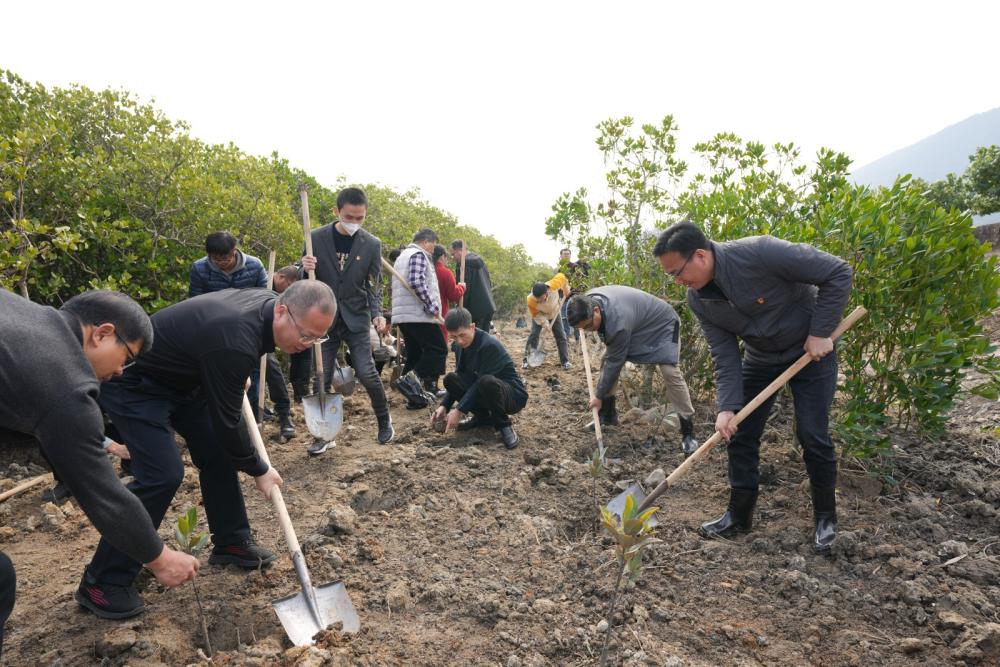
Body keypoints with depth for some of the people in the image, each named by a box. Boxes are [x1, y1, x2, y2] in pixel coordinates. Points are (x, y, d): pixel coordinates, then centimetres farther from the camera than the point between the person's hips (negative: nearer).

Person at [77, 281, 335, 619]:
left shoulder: (267, 302, -12)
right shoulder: (235, 341, -37)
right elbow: (227, 421, -26)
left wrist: (238, 377, 13)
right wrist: (259, 470, -13)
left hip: (181, 376, 9)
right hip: (134, 383, -9)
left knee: (218, 451, 8)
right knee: (162, 474, -17)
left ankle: (231, 543, 22)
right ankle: (101, 582, -2)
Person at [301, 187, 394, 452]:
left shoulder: (372, 244, -2)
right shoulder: (317, 238, -3)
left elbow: (374, 285, 1)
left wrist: (377, 314, -16)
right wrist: (305, 269, -19)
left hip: (356, 318, -1)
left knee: (366, 372, -8)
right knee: (322, 378, 3)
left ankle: (384, 420, 18)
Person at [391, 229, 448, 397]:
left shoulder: (403, 255, 26)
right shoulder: (419, 254, -6)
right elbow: (417, 282, -22)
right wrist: (433, 307, -18)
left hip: (402, 314, 10)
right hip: (419, 314, -10)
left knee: (416, 355, 11)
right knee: (438, 350, -8)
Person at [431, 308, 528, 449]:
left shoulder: (490, 345, -24)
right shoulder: (462, 348, 0)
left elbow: (481, 382, -27)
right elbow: (459, 379, 5)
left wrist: (459, 410, -28)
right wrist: (444, 406, -9)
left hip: (513, 395, -7)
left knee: (486, 382, -39)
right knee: (450, 379, -12)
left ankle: (504, 425, -15)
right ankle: (483, 416, 5)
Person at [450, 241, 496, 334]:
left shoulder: (464, 264, -12)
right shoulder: (478, 259, 17)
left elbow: (465, 288, -17)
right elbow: (489, 283, 20)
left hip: (475, 309, -9)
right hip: (488, 307, 9)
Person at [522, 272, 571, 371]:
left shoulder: (554, 285, -40)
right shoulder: (531, 300, -40)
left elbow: (561, 277, -19)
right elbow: (536, 315, -24)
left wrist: (565, 291, -10)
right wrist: (545, 323, -32)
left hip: (554, 314, 2)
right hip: (540, 315, -2)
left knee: (561, 336, -1)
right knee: (533, 335, -14)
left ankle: (565, 361, 6)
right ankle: (527, 360, -5)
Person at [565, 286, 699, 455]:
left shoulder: (618, 322, -42)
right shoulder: (588, 300, -20)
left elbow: (615, 362, -31)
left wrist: (599, 396, -22)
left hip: (661, 324, -8)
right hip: (637, 324, 8)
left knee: (670, 372, -21)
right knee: (607, 360, -1)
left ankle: (688, 430, -11)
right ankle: (607, 415, 10)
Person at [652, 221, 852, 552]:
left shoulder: (760, 252, -33)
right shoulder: (698, 300, -14)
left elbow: (839, 273, -25)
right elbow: (725, 354, -11)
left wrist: (820, 332, -23)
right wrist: (727, 406, -20)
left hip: (810, 351, -5)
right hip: (760, 359, 5)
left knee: (813, 436, -5)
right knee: (740, 434, 3)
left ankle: (826, 517, 18)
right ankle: (739, 515, 19)